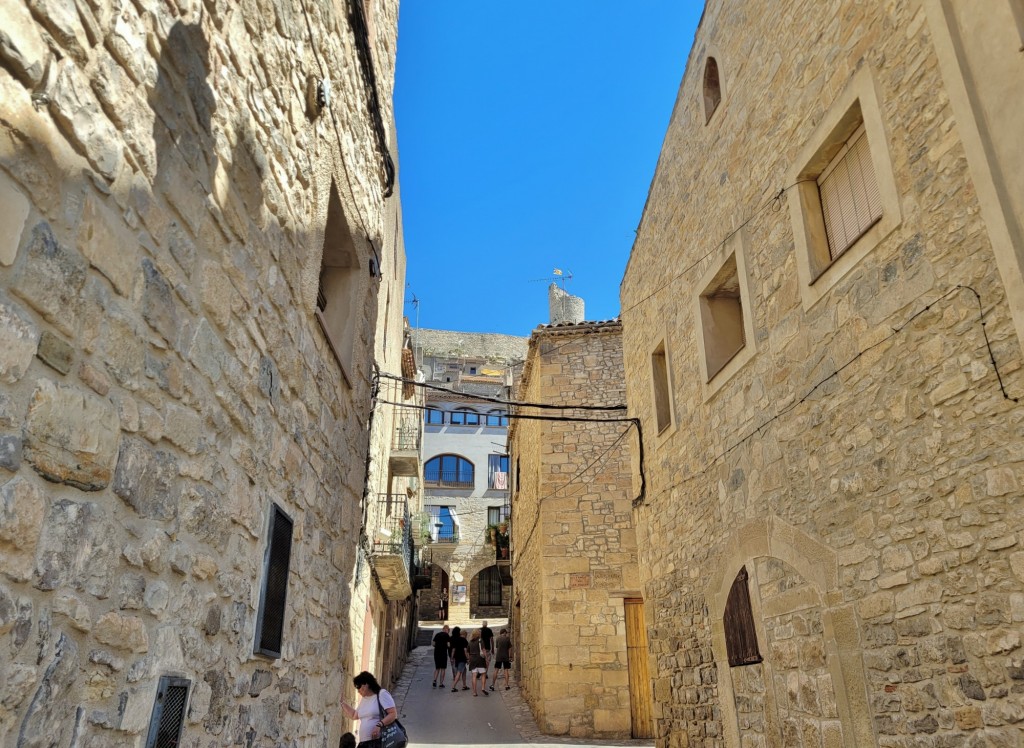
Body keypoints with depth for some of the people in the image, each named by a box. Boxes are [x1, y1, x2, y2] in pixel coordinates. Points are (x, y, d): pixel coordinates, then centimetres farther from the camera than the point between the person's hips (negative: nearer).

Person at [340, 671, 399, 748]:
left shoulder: (382, 694, -5)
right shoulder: (363, 699, 21)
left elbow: (393, 714, -12)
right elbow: (354, 715, 34)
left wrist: (379, 725, -23)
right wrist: (342, 701, 31)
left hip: (380, 742, -8)